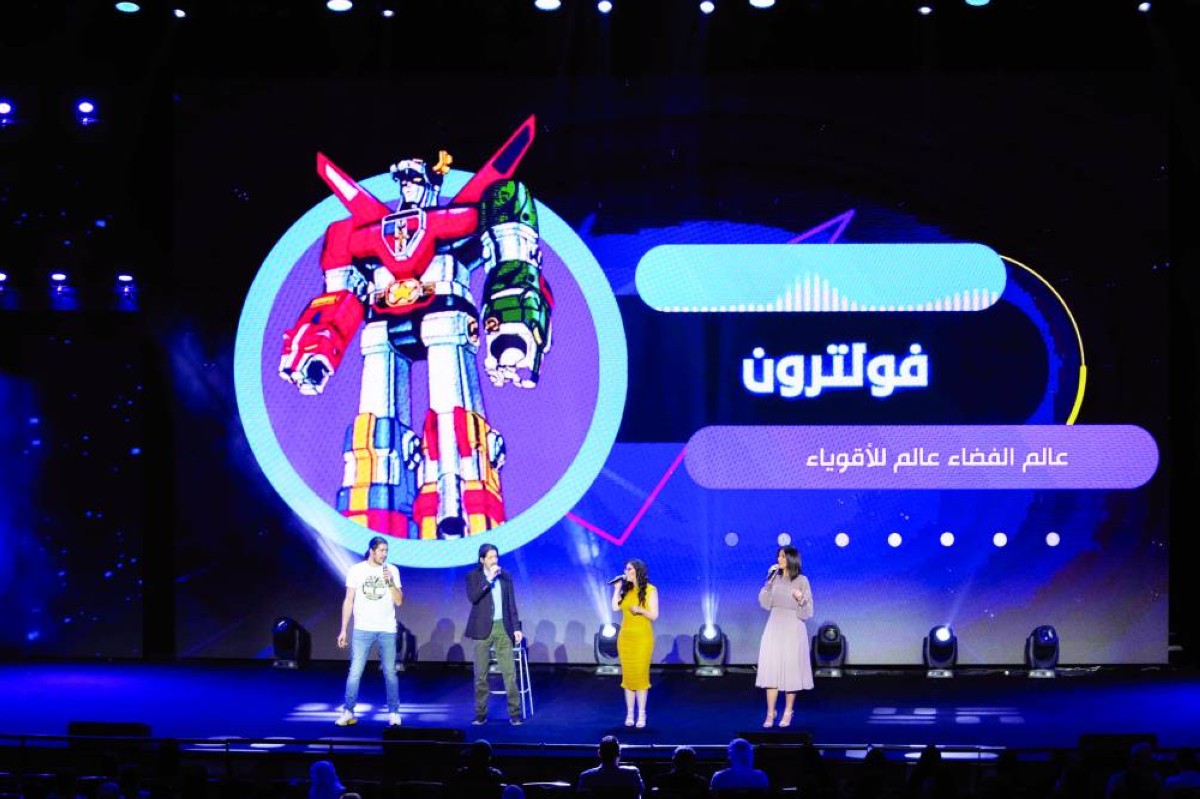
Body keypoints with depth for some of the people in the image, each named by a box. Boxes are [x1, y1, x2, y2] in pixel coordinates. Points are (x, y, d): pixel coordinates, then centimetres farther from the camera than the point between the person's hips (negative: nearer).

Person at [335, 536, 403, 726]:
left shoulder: (392, 571, 4)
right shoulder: (356, 570, 1)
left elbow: (399, 601, 1)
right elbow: (349, 601, 3)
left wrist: (390, 582, -14)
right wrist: (343, 630, 0)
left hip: (387, 630, 1)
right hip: (363, 629, -1)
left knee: (390, 673, 2)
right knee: (355, 672, -5)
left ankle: (394, 713, 9)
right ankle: (348, 712, 0)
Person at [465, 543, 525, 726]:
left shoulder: (505, 576, 10)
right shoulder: (473, 576, 1)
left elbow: (511, 604, 12)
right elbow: (472, 597, -16)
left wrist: (517, 628, 6)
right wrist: (489, 579, -19)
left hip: (503, 628, 2)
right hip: (483, 629, -2)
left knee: (509, 672, -2)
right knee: (481, 674, 2)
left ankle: (515, 714, 0)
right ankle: (481, 714, 8)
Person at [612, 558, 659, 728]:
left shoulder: (650, 590, -3)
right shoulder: (626, 590, 10)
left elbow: (654, 615, -6)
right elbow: (615, 607, -1)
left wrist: (641, 610, -23)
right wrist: (617, 588, 0)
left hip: (642, 637, -4)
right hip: (625, 636, 4)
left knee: (640, 674, -6)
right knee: (627, 675, 3)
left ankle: (642, 714, -2)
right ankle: (629, 713, 7)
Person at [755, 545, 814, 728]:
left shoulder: (802, 580, -4)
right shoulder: (775, 578, 8)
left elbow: (808, 612, -3)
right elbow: (765, 604, 1)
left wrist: (801, 599, -23)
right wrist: (769, 581, -5)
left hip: (793, 630, -3)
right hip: (774, 628, 3)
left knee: (790, 670, 0)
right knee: (771, 670, -2)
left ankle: (787, 714, 11)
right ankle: (770, 714, 1)